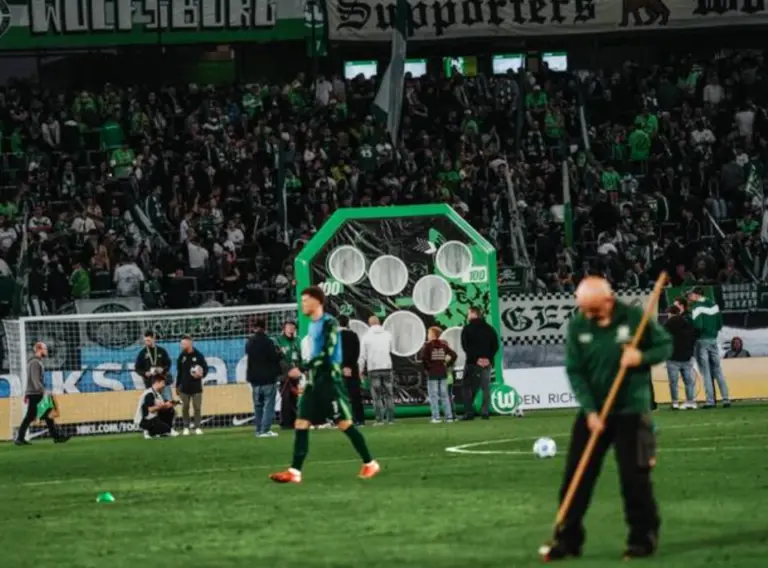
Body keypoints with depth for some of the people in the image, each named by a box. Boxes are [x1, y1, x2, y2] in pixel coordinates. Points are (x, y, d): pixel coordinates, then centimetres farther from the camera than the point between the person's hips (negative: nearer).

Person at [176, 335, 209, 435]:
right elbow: (179, 372, 11)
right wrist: (177, 386, 12)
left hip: (196, 387, -2)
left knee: (197, 408, -1)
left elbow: (205, 368, 3)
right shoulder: (182, 356, 6)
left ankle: (198, 427, 5)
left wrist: (202, 374, -19)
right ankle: (186, 427, 10)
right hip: (184, 388, 2)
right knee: (185, 408, 3)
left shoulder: (198, 356, -2)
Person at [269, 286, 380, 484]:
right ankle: (294, 472, -4)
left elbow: (327, 353, -21)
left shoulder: (329, 323, -11)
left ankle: (370, 464, 6)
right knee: (301, 424, -1)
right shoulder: (312, 325, 16)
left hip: (329, 380, -9)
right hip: (314, 382, 9)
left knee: (344, 423, -5)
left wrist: (303, 368, -25)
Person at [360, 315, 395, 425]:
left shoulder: (366, 337, -2)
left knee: (377, 395, 1)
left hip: (373, 368, -2)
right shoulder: (387, 334, 5)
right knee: (389, 394, 7)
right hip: (387, 367, 2)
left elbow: (362, 355, -3)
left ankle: (379, 419, -6)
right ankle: (391, 418, 2)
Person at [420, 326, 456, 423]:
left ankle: (436, 417, -5)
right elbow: (453, 355, 2)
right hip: (443, 373, 4)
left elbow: (423, 358, -20)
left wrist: (426, 368, -7)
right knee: (444, 395, 10)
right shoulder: (443, 345, 6)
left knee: (433, 396, -1)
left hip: (432, 374, -4)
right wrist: (447, 365, 9)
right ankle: (449, 416, 8)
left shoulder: (428, 345, -8)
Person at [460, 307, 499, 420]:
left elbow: (465, 346, -12)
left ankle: (469, 413, -8)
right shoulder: (489, 329, 11)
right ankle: (485, 412, 2)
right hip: (487, 363, 4)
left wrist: (475, 358, -11)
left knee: (468, 387, 1)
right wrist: (489, 358, 0)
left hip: (472, 363, -4)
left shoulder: (468, 329, -4)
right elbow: (495, 345, 7)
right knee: (486, 387, 7)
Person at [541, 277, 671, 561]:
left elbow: (665, 345, 2)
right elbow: (574, 372, -5)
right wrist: (590, 411, -13)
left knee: (634, 478, -2)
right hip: (592, 412, 2)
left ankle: (643, 538, 11)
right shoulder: (577, 325, -4)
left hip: (631, 412, -2)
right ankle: (568, 539, 9)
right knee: (576, 476, 1)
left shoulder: (634, 317, -10)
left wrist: (642, 357, -18)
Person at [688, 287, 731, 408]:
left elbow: (697, 325, -20)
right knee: (718, 371, 10)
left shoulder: (697, 307, -11)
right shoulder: (714, 305, 9)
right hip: (713, 340, 6)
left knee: (706, 372, -3)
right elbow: (720, 324, 11)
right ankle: (726, 399, 4)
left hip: (702, 340, -6)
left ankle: (710, 400, -7)